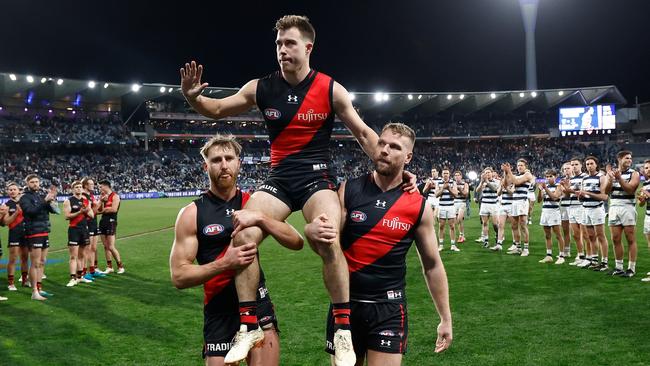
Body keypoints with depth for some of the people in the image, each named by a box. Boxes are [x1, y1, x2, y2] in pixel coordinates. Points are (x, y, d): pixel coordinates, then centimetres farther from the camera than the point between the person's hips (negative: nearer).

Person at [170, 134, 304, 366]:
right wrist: (225, 263, -22)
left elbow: (297, 243, -7)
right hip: (219, 309, -1)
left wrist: (260, 218, -21)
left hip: (258, 301, 2)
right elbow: (178, 276, -9)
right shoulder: (192, 214, -5)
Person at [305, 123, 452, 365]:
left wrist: (445, 318, 7)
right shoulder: (348, 190, -5)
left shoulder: (419, 207, -5)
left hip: (389, 308, -1)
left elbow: (432, 265, 4)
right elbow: (330, 244, -2)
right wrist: (312, 232, -26)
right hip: (345, 302, 1)